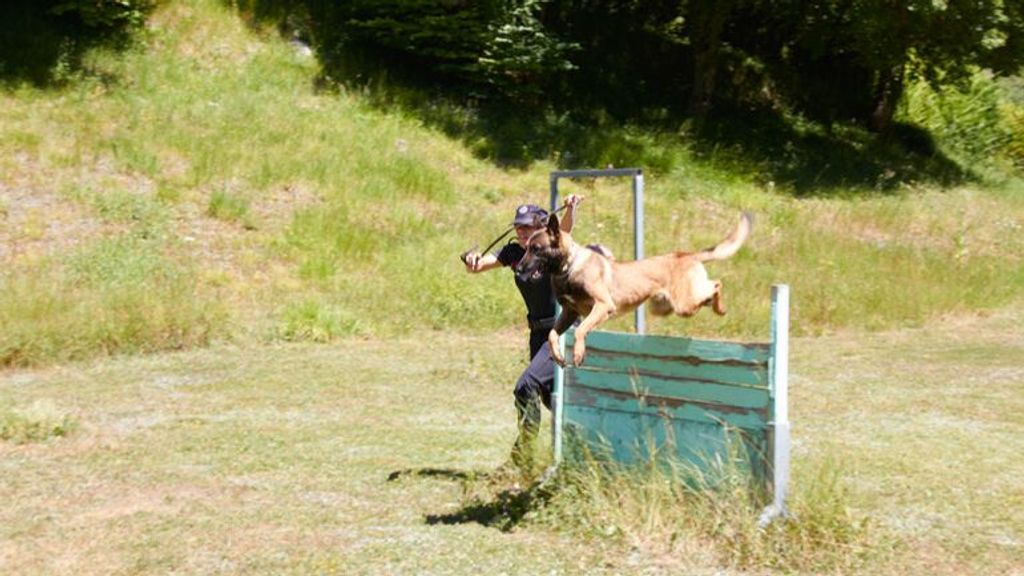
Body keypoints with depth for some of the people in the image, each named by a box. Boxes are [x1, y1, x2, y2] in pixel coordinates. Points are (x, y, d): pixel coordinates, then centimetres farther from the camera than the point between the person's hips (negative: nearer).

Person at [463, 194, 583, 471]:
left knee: (526, 385, -20)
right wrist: (472, 262, -31)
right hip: (539, 332, 8)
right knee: (549, 394, 17)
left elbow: (565, 228, -33)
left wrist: (571, 208, -54)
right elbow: (477, 266, -8)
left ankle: (526, 446, -8)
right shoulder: (514, 252, 1)